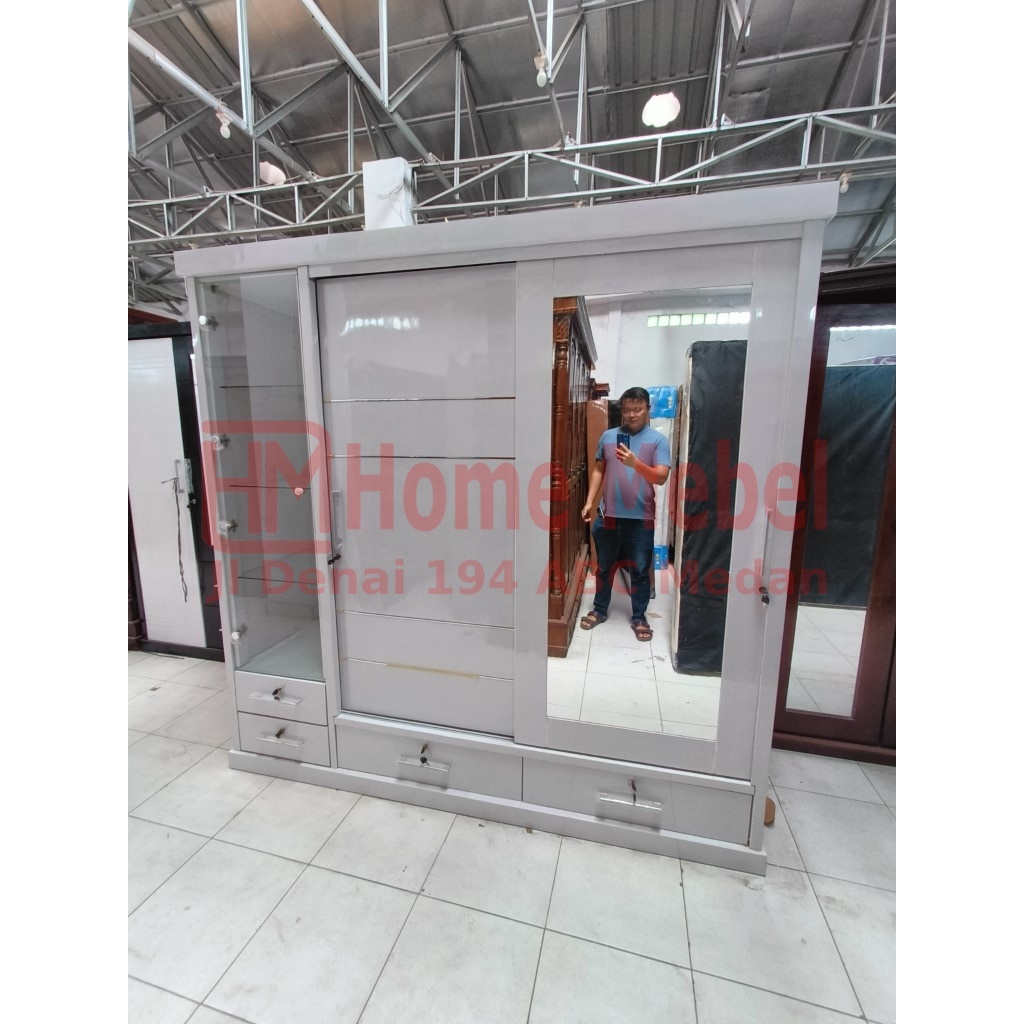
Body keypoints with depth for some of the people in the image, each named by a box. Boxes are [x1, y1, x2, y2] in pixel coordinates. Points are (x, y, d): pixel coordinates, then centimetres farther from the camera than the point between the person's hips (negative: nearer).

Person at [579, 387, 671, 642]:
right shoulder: (608, 436, 6)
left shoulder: (658, 440, -3)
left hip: (641, 518, -2)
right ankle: (599, 610, 30)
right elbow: (598, 470, 10)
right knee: (604, 567, 14)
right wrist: (590, 501, 3)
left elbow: (661, 477, -12)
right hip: (608, 515, 2)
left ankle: (639, 617, 26)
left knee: (640, 570, 9)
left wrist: (635, 463, -28)